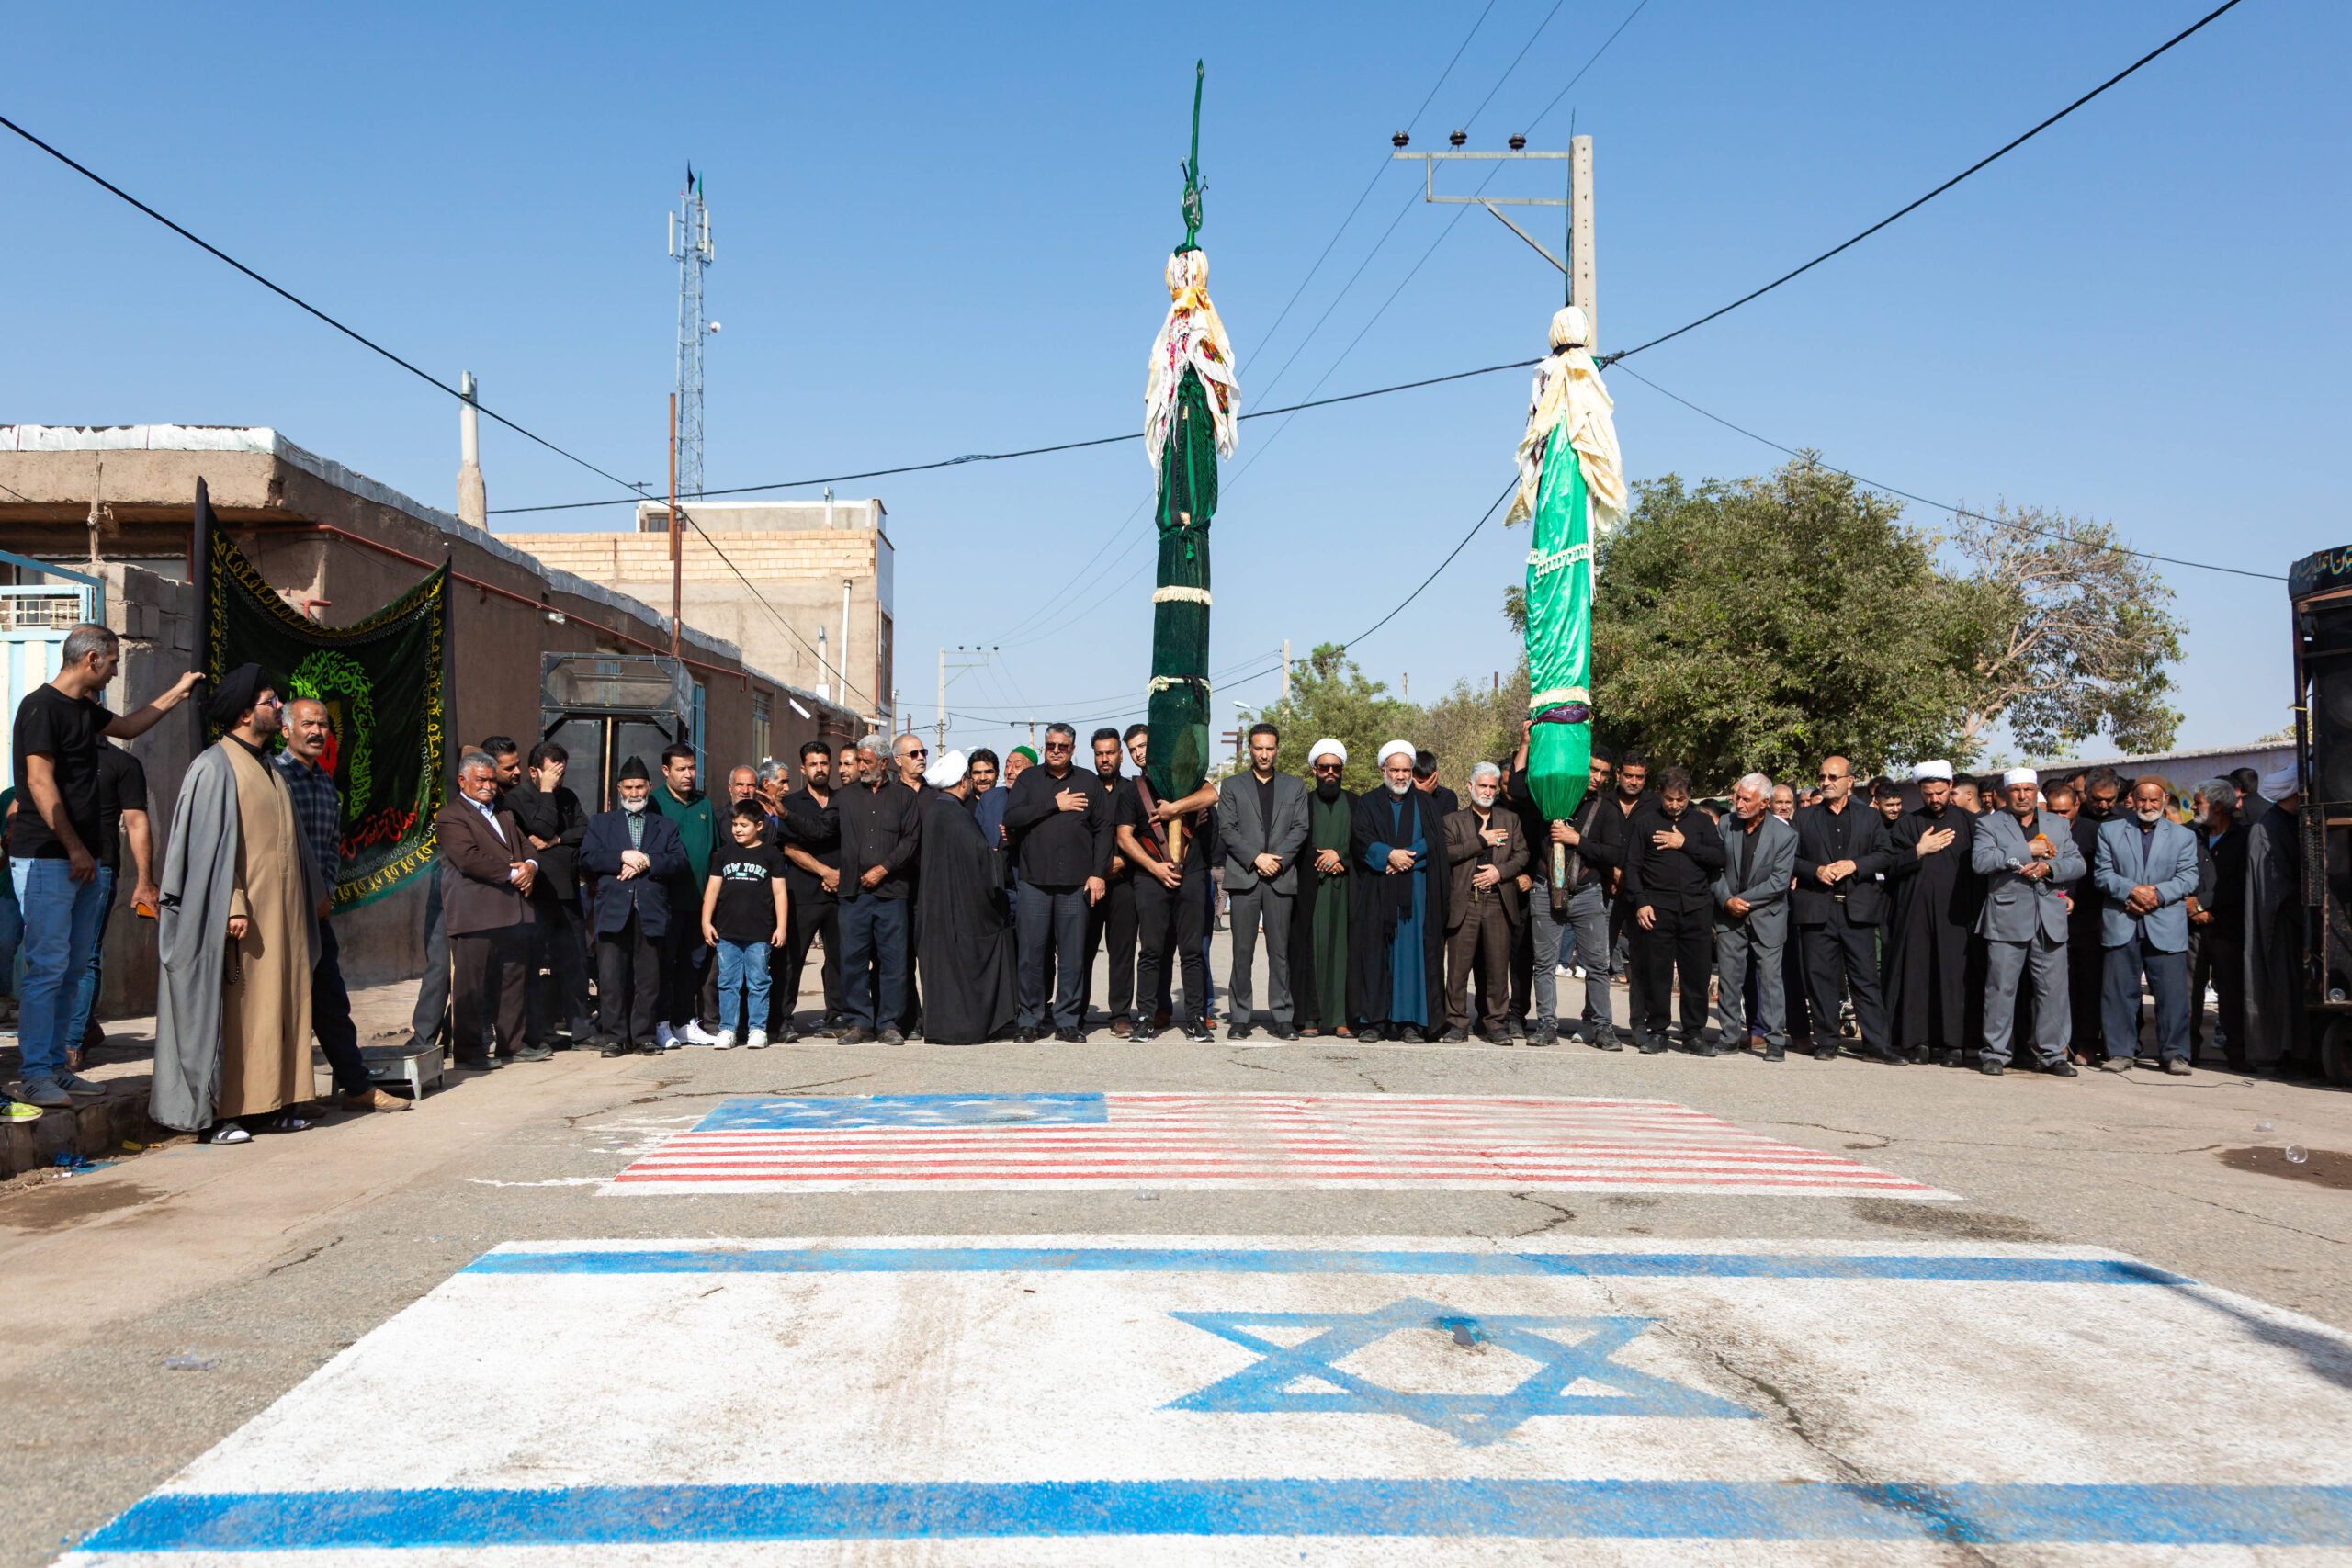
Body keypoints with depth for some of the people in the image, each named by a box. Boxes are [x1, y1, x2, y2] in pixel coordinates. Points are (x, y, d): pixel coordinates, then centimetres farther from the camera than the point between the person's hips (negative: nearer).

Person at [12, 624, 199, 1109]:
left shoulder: (84, 708, 16)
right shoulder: (41, 706, -11)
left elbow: (128, 726, 37)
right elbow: (40, 783, -16)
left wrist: (178, 692, 37)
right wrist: (75, 849, -16)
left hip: (79, 860, 9)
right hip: (45, 859, -9)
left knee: (72, 967, 10)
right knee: (47, 966, -8)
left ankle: (55, 1067, 16)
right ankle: (34, 1075, -3)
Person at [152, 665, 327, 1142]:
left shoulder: (267, 769, 18)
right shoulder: (215, 767, -9)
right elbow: (210, 844, -15)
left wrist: (316, 888, 27)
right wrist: (233, 905, -22)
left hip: (281, 911, 8)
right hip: (243, 913, -8)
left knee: (279, 1003, 8)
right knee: (234, 1008, -5)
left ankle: (273, 1103, 13)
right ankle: (220, 1114, 0)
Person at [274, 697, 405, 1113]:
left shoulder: (327, 783, 16)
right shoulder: (272, 775, -8)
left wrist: (327, 891, 5)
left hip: (317, 907, 7)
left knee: (332, 999, 11)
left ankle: (355, 1086, 16)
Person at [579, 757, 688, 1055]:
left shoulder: (666, 826, 18)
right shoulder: (600, 823, 17)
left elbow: (678, 861, 4)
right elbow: (587, 859, 3)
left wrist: (646, 861, -9)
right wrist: (623, 857, -9)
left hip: (651, 912, 1)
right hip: (613, 910, 0)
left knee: (649, 978, 1)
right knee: (611, 977, -4)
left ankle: (645, 1036, 8)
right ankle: (613, 1036, 2)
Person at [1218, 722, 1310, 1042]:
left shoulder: (1295, 787, 15)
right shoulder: (1233, 786, 12)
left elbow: (1300, 829, 6)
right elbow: (1227, 830, 2)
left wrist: (1276, 858, -8)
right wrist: (1256, 858, -9)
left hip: (1281, 879, 1)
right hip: (1243, 878, -1)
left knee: (1280, 952, 1)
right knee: (1242, 952, -1)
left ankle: (1282, 1017, 6)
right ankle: (1241, 1017, 5)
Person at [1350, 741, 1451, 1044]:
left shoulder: (1424, 803, 14)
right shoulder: (1368, 803, 11)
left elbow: (1435, 840, 1)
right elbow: (1362, 840, -3)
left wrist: (1406, 856, -12)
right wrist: (1390, 855, -17)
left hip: (1416, 891, 1)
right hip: (1378, 891, -1)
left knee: (1412, 950, -3)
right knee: (1375, 953, -4)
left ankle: (1408, 1021, 0)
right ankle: (1372, 1020, -1)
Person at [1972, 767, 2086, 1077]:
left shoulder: (2058, 826, 18)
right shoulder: (1989, 824, 6)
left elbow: (2077, 864, 9)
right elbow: (1982, 861, -11)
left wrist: (2048, 867, -9)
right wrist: (2027, 850, -12)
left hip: (2050, 921, 3)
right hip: (2007, 920, -3)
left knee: (2053, 990, 3)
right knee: (2001, 988, -1)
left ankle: (2051, 1054, 12)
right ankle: (1994, 1053, 7)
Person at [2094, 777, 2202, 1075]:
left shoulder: (2183, 836, 12)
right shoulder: (2110, 831, 12)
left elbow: (2188, 878, 3)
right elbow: (2102, 873, 3)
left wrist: (2157, 894, -12)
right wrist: (2132, 891, -13)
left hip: (2166, 927, 0)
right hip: (2121, 924, 0)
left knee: (2172, 992, -3)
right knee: (2120, 990, 2)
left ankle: (2174, 1054, 6)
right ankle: (2121, 1052, 9)